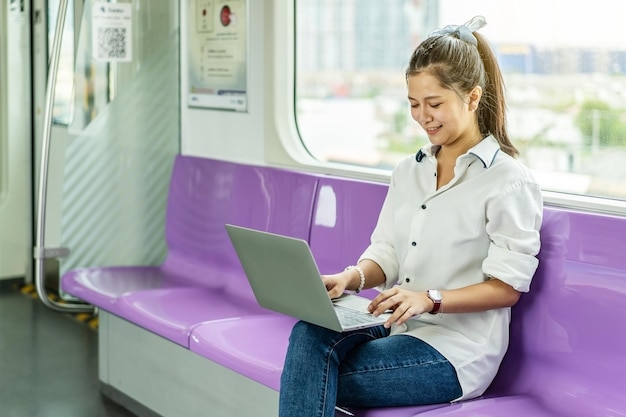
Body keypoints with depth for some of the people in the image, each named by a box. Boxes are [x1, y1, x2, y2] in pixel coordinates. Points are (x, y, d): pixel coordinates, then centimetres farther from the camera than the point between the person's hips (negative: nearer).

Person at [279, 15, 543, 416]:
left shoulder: (509, 180, -6)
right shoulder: (409, 171, 16)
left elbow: (507, 287, -9)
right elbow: (385, 254, 14)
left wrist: (431, 299, -22)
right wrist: (353, 277, -9)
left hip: (454, 349, -6)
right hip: (395, 325, 6)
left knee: (311, 378, -25)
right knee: (309, 332, -27)